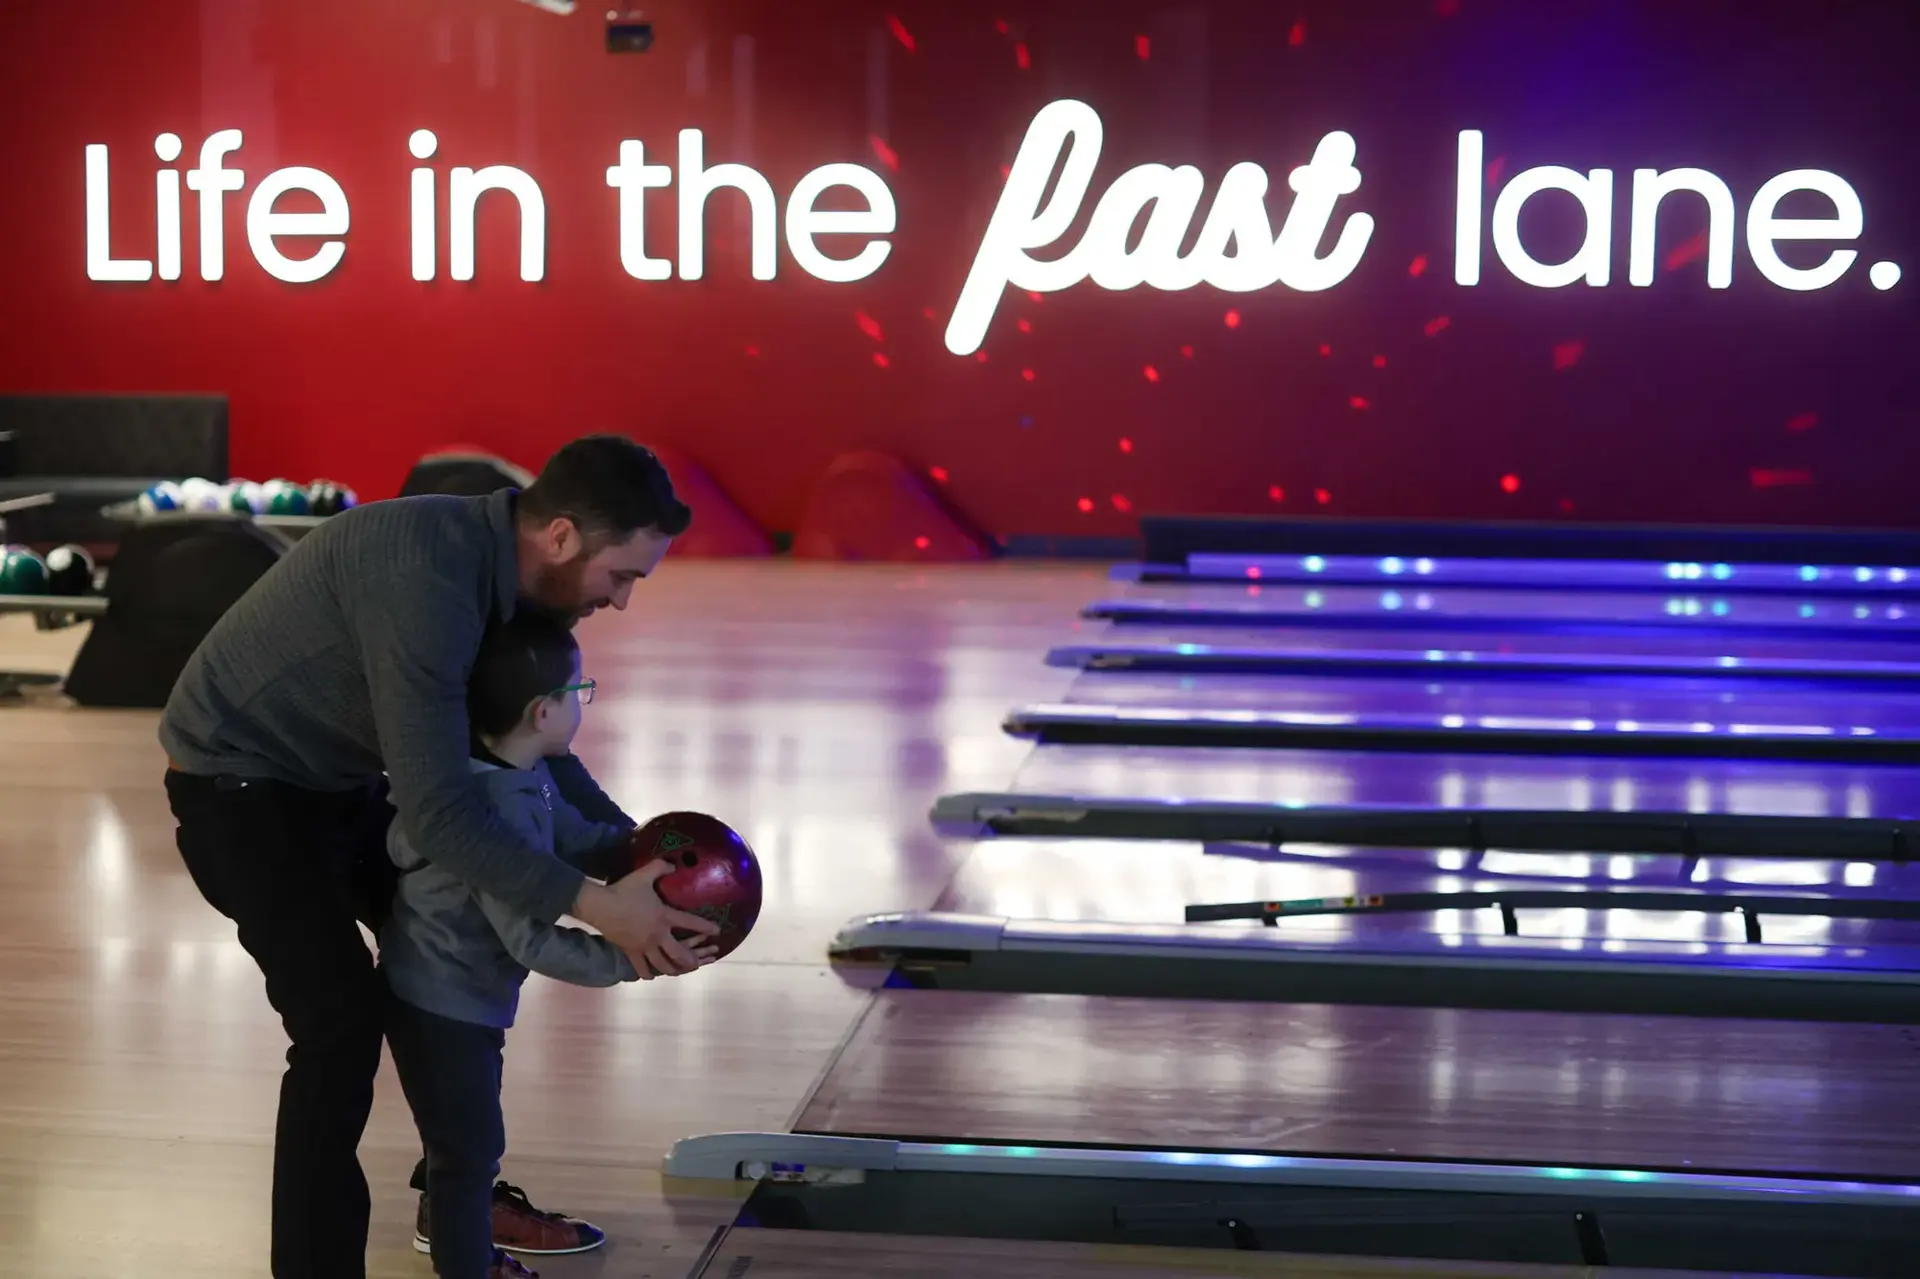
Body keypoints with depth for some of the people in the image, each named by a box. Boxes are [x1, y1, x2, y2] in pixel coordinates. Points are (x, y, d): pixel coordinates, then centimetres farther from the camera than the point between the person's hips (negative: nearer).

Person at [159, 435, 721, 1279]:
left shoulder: (498, 562, -5)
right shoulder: (427, 579, -35)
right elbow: (439, 808, -37)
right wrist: (593, 904, -35)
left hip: (337, 781, 10)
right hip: (240, 787, -10)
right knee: (343, 1018, -18)